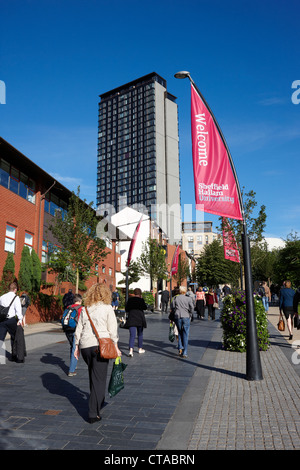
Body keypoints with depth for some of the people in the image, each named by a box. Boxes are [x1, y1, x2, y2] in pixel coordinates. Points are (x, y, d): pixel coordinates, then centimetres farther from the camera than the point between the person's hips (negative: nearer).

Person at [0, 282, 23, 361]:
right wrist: (20, 320, -7)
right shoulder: (16, 298, -4)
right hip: (11, 320, -4)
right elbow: (18, 309, -12)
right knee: (14, 337, 15)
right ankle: (14, 356, 26)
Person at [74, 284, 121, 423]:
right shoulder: (107, 308, -4)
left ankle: (98, 401, 38)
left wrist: (77, 346, 16)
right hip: (100, 345, -4)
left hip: (85, 345, 5)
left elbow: (78, 330, 9)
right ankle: (93, 413, 2)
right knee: (99, 379, 1)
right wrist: (115, 347, 2)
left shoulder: (85, 309, 8)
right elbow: (112, 330, -5)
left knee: (93, 375, 23)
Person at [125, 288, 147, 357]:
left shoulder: (129, 300, 2)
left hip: (131, 320, 1)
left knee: (132, 335, -4)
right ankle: (140, 349, 27)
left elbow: (126, 309, 6)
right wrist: (142, 299, 5)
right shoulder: (141, 300, -7)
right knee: (140, 334, 17)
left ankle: (131, 350, -20)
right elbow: (145, 308, -2)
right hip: (140, 319, -1)